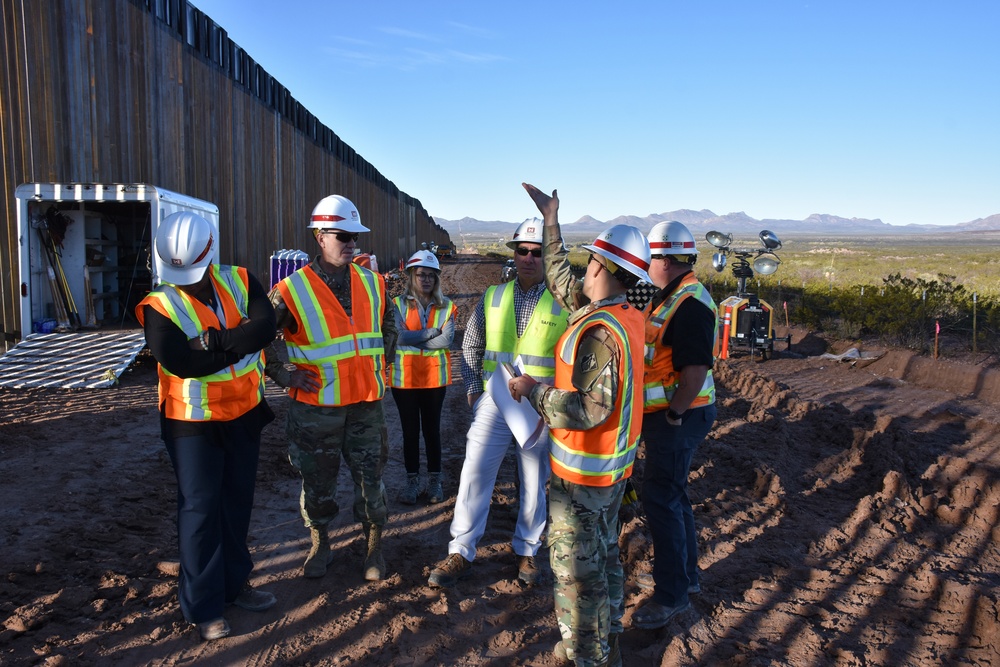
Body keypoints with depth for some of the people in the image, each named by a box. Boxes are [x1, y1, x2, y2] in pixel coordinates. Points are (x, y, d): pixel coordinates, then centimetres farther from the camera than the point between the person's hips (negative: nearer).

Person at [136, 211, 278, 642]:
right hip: (193, 423, -4)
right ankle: (203, 605, 17)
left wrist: (212, 340, -28)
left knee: (237, 502, 16)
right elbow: (181, 362, -27)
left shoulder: (240, 283, -5)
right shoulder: (159, 306, -13)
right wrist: (238, 345, -22)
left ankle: (234, 582, 34)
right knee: (200, 509, 3)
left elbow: (265, 328, -21)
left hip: (244, 414, 4)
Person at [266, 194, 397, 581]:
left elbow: (388, 324, 22)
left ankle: (374, 548, 29)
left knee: (370, 480, 10)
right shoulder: (292, 291, -10)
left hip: (366, 404, 3)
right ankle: (320, 546, 34)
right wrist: (283, 375, -6)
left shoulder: (373, 284, 3)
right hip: (315, 408, -2)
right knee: (318, 484, 13)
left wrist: (382, 362, 14)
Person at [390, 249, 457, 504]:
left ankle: (435, 480, 23)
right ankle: (412, 480, 22)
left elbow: (447, 340, -13)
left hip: (435, 377, 1)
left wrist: (413, 339, -16)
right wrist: (432, 332, -14)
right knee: (410, 430, 10)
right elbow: (400, 336, -16)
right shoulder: (398, 304, -1)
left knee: (432, 429, 11)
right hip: (405, 377, 0)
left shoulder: (446, 306, 1)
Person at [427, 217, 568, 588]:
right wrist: (473, 389, 7)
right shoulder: (493, 297, 5)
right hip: (494, 402, 2)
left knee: (534, 484, 10)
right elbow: (471, 346, 12)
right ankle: (460, 553, 13)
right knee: (474, 476, 1)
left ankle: (526, 551, 29)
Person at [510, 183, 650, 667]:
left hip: (582, 470, -9)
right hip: (616, 464, 10)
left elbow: (589, 408, -32)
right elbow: (561, 282, 14)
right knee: (604, 554, 23)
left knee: (576, 568, 6)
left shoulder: (600, 330, -27)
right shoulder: (628, 314, 2)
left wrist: (533, 391, -19)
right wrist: (551, 221, 21)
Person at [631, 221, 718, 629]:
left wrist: (674, 413, -20)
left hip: (678, 418, -11)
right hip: (665, 413, 11)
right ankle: (687, 574, 36)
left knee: (661, 500, -4)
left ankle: (672, 595, 10)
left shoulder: (691, 305, -21)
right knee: (671, 494, 20)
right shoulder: (670, 296, 12)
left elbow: (696, 370, -27)